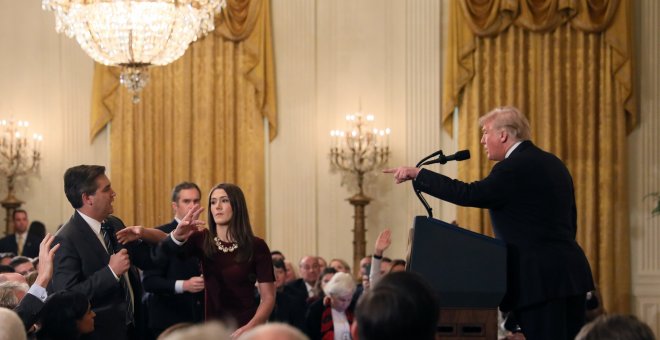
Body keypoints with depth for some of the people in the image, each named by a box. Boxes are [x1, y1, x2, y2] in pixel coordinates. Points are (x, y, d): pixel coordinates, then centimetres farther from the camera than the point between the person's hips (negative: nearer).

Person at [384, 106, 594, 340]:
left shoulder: (514, 168, -13)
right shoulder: (553, 163, 16)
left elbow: (469, 195, -19)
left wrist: (417, 175, -13)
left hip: (540, 279, -9)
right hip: (571, 275, 9)